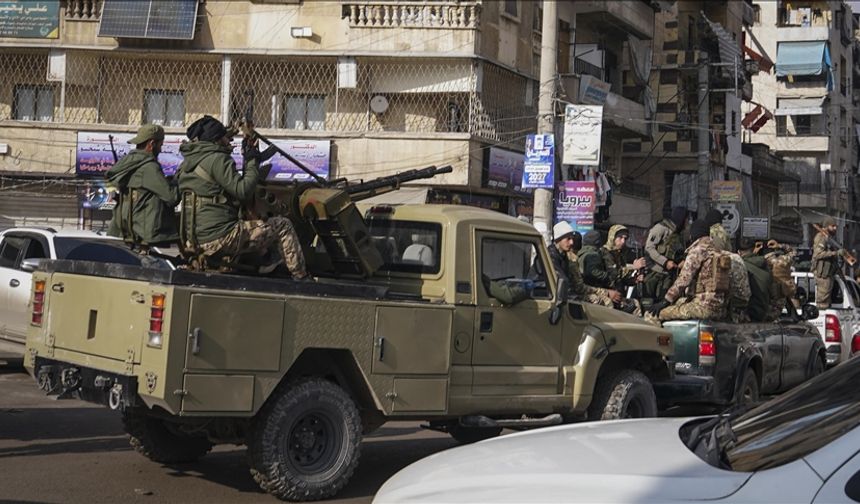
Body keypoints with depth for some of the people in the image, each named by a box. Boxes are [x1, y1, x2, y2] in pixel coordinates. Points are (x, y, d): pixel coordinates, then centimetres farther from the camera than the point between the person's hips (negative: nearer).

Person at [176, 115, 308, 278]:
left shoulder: (187, 163, 16)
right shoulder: (217, 159, -12)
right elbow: (243, 191, -17)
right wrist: (252, 163, -4)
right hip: (219, 239, -9)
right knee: (282, 226, 0)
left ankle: (264, 264, 28)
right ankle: (301, 277, 4)